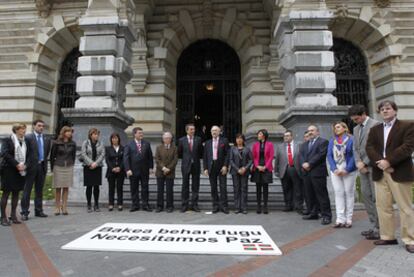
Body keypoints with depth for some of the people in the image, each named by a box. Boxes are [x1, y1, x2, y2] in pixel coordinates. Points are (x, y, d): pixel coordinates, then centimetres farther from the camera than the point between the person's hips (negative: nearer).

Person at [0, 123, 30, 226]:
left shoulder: (26, 141, 10)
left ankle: (13, 215, 18)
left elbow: (29, 155, 10)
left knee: (16, 193, 9)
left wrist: (25, 165, -7)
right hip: (8, 170, -4)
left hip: (21, 171, 4)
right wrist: (17, 164, -18)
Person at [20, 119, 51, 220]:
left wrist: (44, 162, 7)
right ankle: (24, 212, 9)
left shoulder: (46, 139, 11)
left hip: (42, 166, 4)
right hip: (31, 166, -4)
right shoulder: (28, 137, -3)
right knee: (27, 190, 1)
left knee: (39, 190, 11)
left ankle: (38, 210, 19)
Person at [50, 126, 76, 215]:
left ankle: (64, 207, 10)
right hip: (58, 167, -2)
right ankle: (57, 207, 11)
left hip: (69, 168, 2)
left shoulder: (72, 144, 6)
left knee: (66, 188, 4)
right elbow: (52, 156, 4)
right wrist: (52, 167, 4)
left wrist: (71, 165, 10)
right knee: (58, 188, 2)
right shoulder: (56, 143, -1)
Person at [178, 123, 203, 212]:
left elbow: (201, 152, 10)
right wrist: (185, 158, 5)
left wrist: (196, 158, 4)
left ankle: (194, 205, 14)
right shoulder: (181, 140, 2)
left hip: (196, 165, 1)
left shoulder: (198, 139, 3)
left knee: (195, 186, 5)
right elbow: (179, 153, 9)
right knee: (185, 186, 5)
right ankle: (184, 205, 13)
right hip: (186, 165, -1)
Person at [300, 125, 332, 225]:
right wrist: (304, 163, -7)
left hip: (318, 172, -7)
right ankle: (313, 213, 21)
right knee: (309, 194, 10)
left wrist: (309, 164, -16)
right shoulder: (305, 144, 22)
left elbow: (321, 155, -13)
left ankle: (326, 215, 2)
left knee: (322, 194, -5)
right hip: (306, 172, 7)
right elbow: (301, 154, 12)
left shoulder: (323, 141, 0)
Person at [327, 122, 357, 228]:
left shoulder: (351, 139, -1)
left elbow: (354, 155, -7)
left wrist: (347, 170, -15)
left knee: (349, 193, 4)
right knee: (338, 193, 2)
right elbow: (329, 155, 6)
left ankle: (348, 219, 11)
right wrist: (334, 169, -8)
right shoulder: (332, 141, 11)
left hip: (348, 171, -3)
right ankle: (340, 219, 4)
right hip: (335, 171, 3)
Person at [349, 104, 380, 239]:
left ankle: (379, 229, 4)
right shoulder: (356, 129, 18)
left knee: (376, 197, -4)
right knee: (366, 196, 8)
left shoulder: (375, 124, -6)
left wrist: (364, 163, -12)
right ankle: (374, 226, 17)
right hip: (363, 167, 7)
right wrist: (358, 163, -1)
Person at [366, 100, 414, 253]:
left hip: (400, 172, -4)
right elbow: (369, 147, 3)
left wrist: (388, 161, -19)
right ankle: (387, 236, 18)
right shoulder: (375, 129, 16)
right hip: (380, 173, 5)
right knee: (383, 206, 8)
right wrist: (379, 162, -14)